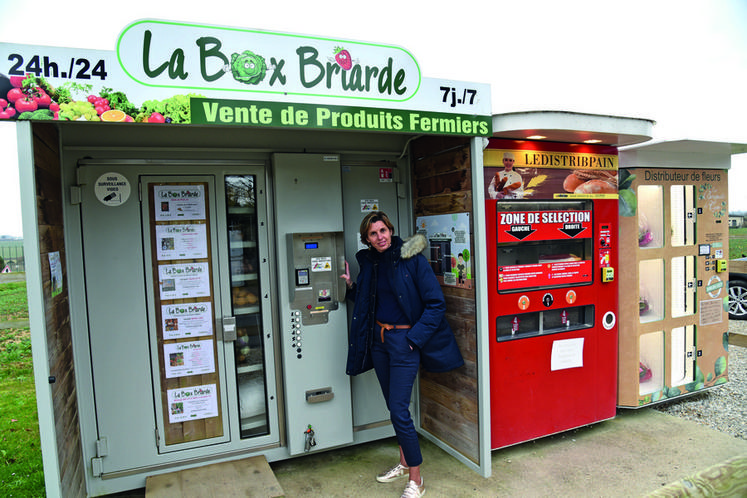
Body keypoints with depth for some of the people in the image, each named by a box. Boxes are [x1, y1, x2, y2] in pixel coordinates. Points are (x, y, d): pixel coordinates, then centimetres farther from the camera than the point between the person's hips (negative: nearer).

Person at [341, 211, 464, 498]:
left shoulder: (412, 259, -13)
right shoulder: (369, 263, 6)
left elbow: (436, 304, -13)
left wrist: (413, 338, -16)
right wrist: (351, 286, 1)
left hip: (404, 339, -6)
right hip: (378, 338, 6)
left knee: (399, 410, -7)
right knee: (393, 406, 16)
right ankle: (404, 463, 35)